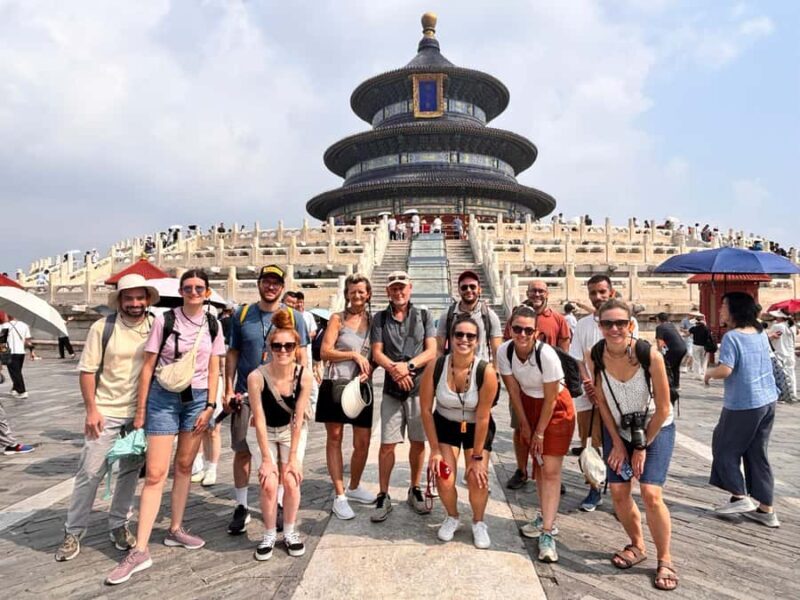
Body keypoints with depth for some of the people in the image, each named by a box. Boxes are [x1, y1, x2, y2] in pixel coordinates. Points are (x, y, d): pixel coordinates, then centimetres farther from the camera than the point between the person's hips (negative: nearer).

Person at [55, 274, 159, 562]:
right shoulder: (102, 327, -7)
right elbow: (87, 370, -4)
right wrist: (91, 409, -9)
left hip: (140, 413, 2)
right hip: (106, 412, -2)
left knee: (130, 471, 12)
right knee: (90, 472, 2)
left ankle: (118, 525, 30)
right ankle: (73, 532, 21)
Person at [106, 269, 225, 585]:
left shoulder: (213, 325, 3)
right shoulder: (165, 320, -6)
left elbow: (213, 370, 6)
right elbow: (148, 366, -3)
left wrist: (209, 406, -1)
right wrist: (140, 409, -3)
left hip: (198, 398, 3)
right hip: (164, 397, -3)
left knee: (184, 466, 12)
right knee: (155, 473, -4)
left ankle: (175, 529, 27)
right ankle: (140, 550, 2)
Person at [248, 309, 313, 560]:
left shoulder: (304, 375, -25)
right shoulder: (256, 377, -28)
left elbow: (298, 418, -19)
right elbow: (260, 421, -21)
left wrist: (293, 458, -17)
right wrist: (266, 459, -18)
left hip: (293, 431, 1)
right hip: (266, 432, -1)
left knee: (291, 480, -9)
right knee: (269, 484, -10)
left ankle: (290, 532, 15)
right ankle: (269, 535, 13)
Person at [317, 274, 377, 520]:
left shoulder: (373, 320, 8)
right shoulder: (337, 319, 0)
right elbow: (325, 352, -7)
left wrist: (368, 369, -10)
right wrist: (354, 354, -14)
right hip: (336, 385, -2)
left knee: (362, 443, 6)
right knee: (334, 439, 5)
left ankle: (354, 487, 30)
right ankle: (339, 495, 17)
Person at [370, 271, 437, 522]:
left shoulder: (423, 315, 7)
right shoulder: (380, 318, 8)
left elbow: (431, 351, 0)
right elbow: (377, 353, 1)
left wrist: (409, 365, -16)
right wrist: (394, 368, -18)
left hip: (420, 387, 0)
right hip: (392, 389, 0)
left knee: (418, 442, 8)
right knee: (387, 444, -1)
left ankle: (414, 491, 25)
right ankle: (383, 497, 12)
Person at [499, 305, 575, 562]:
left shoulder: (547, 355, -31)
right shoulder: (504, 351, -18)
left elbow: (550, 399, -21)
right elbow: (514, 391, -7)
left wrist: (540, 432, -12)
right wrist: (524, 425, 0)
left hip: (556, 408, -5)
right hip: (528, 404, 5)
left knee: (550, 469, -8)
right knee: (538, 463, 14)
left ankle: (547, 533, -3)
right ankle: (547, 518, 30)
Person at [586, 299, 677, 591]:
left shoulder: (650, 355, -26)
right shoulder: (594, 356, -18)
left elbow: (663, 408, -16)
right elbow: (602, 401, -5)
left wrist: (642, 446, -9)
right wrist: (617, 443, -3)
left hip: (655, 428, -3)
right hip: (618, 428, 3)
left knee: (651, 494, -11)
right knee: (618, 492, 2)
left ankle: (665, 560, 11)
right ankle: (637, 546, 28)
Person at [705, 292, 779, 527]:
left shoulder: (731, 337, -17)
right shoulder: (760, 333, 8)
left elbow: (725, 370, -25)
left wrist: (709, 373, -6)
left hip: (743, 404, -8)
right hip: (768, 400, 8)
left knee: (725, 449, 10)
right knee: (758, 454, 14)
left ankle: (740, 496, 14)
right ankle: (766, 509, 20)